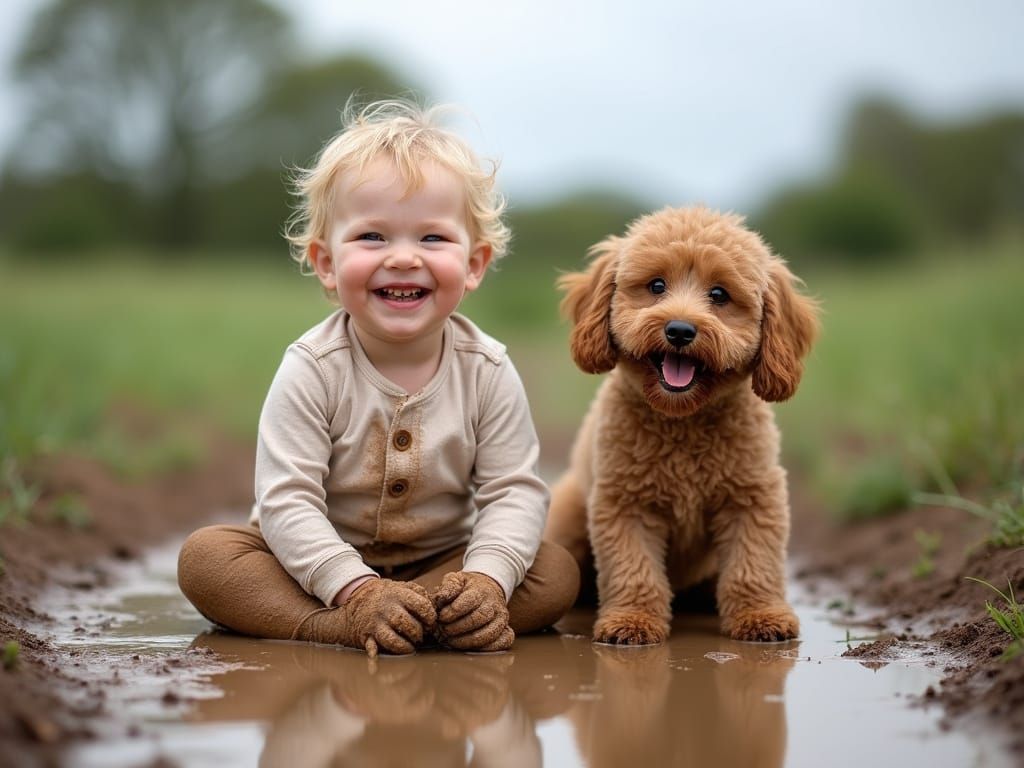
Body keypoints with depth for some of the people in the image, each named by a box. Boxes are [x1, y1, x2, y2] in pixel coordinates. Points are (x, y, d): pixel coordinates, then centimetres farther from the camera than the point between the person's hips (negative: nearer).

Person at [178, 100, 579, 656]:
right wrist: (356, 588, -35)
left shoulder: (487, 371, -11)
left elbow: (515, 492, -12)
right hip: (320, 563, -2)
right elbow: (286, 501, -22)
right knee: (203, 556, -24)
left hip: (441, 563, 2)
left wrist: (487, 579, -31)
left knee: (558, 572, -21)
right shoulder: (312, 370, -17)